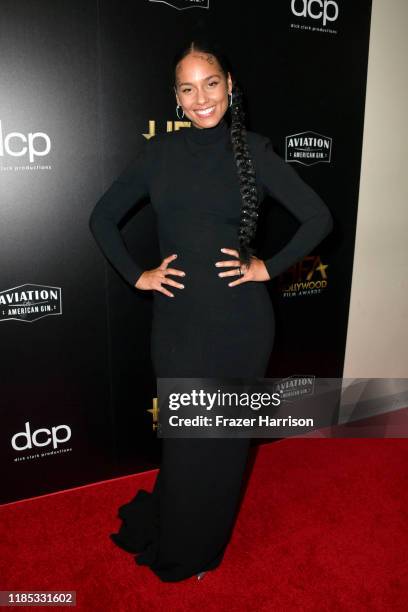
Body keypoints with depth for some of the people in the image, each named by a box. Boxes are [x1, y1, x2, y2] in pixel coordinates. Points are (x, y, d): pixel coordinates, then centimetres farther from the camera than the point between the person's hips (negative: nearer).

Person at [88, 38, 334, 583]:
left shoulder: (254, 150, -1)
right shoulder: (159, 152, 4)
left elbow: (319, 218, 1)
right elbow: (103, 217, 10)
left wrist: (270, 267, -6)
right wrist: (136, 275, 1)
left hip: (239, 319, -1)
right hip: (178, 317, 1)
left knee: (226, 434, 11)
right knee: (185, 434, 11)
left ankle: (205, 543, 40)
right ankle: (177, 550, 41)